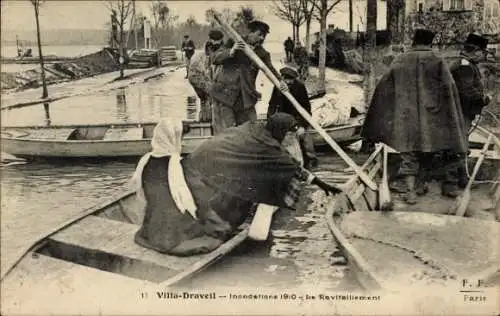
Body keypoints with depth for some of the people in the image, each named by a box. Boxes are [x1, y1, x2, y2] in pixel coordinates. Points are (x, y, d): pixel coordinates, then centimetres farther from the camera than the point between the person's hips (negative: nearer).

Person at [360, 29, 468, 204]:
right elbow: (449, 91, -5)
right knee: (427, 153, 17)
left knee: (409, 156, 4)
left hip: (405, 118, 0)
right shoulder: (438, 62, -2)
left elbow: (384, 89, 5)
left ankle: (411, 191, -7)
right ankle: (420, 185, 26)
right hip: (431, 117, 0)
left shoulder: (400, 62, 4)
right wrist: (453, 123, 1)